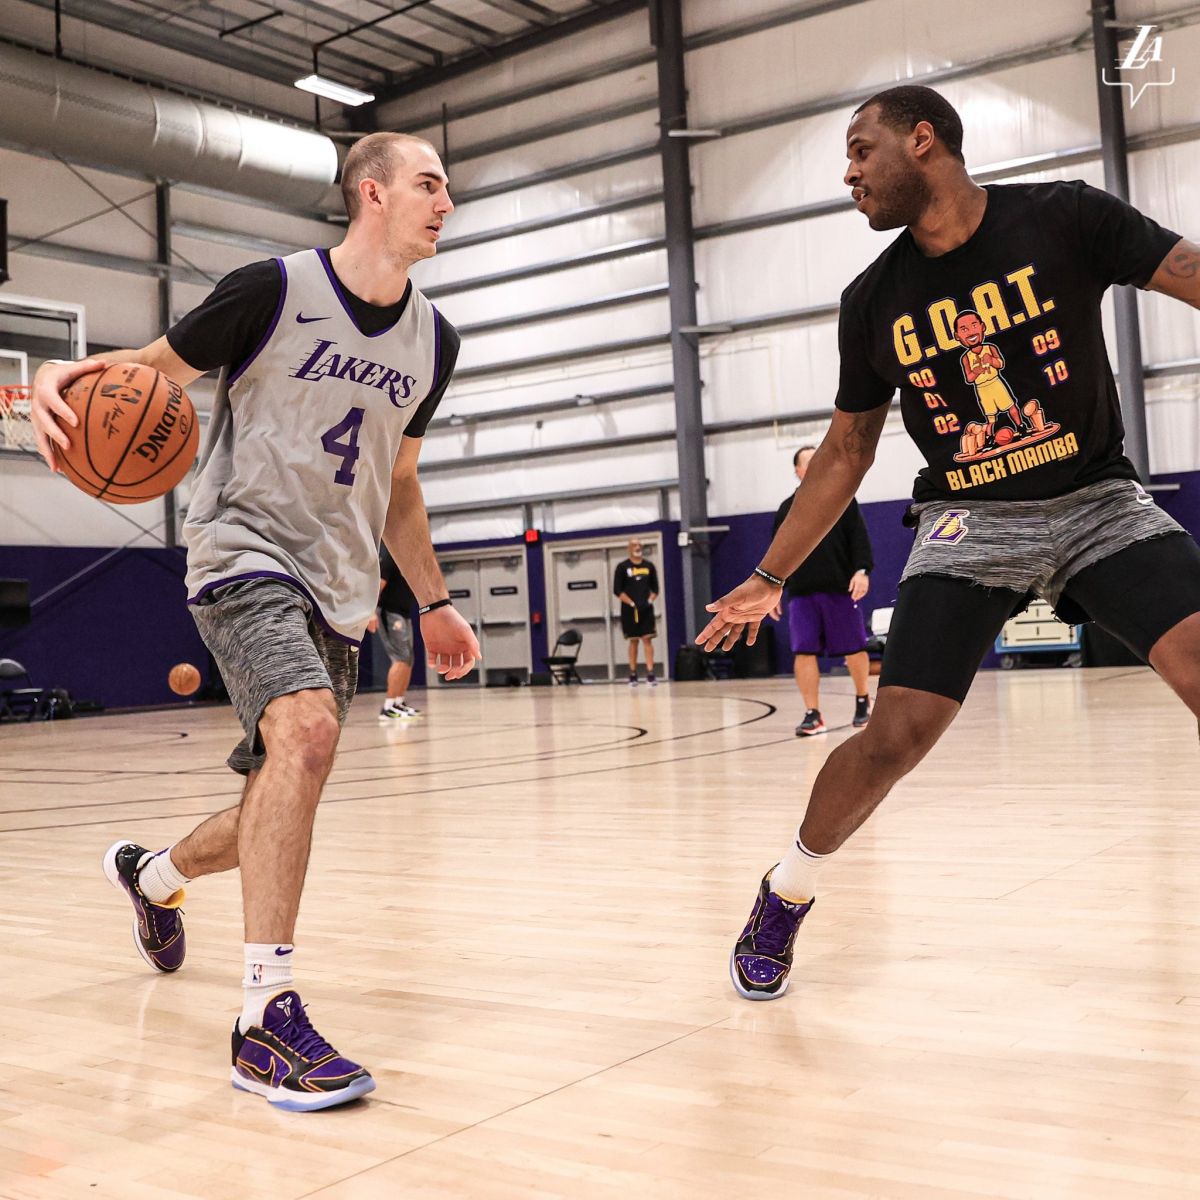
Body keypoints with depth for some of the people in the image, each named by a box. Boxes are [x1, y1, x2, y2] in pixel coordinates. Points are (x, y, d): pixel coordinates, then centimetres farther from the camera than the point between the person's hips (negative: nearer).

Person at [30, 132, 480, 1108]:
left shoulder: (432, 340, 9)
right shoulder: (273, 291, -8)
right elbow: (156, 366, 0)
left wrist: (434, 602, 19)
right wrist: (69, 374, -22)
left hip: (339, 590, 6)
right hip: (247, 552, -6)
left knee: (280, 810, 10)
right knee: (307, 729, -31)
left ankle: (153, 873, 44)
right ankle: (267, 1018, -24)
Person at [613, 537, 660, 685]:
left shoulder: (649, 566, 9)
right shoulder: (622, 567, -1)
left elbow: (655, 588, 14)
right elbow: (617, 591, -4)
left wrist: (650, 600, -3)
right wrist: (631, 603, -11)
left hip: (647, 608, 2)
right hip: (630, 610, -2)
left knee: (647, 639, -6)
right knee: (633, 641, 4)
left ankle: (650, 673, -10)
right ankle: (633, 674, 14)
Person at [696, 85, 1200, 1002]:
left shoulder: (1064, 219, -7)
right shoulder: (875, 301, 0)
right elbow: (846, 453, 8)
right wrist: (768, 580, 8)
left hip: (1099, 500, 0)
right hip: (970, 522, 1)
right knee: (897, 733, -11)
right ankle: (784, 898, 13)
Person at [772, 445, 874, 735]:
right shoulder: (786, 509, 12)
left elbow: (859, 538, -2)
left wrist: (862, 570, -15)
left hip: (841, 589, -1)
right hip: (801, 593, 2)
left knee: (854, 649, 5)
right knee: (803, 653, -6)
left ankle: (863, 700, 27)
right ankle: (812, 715, 0)